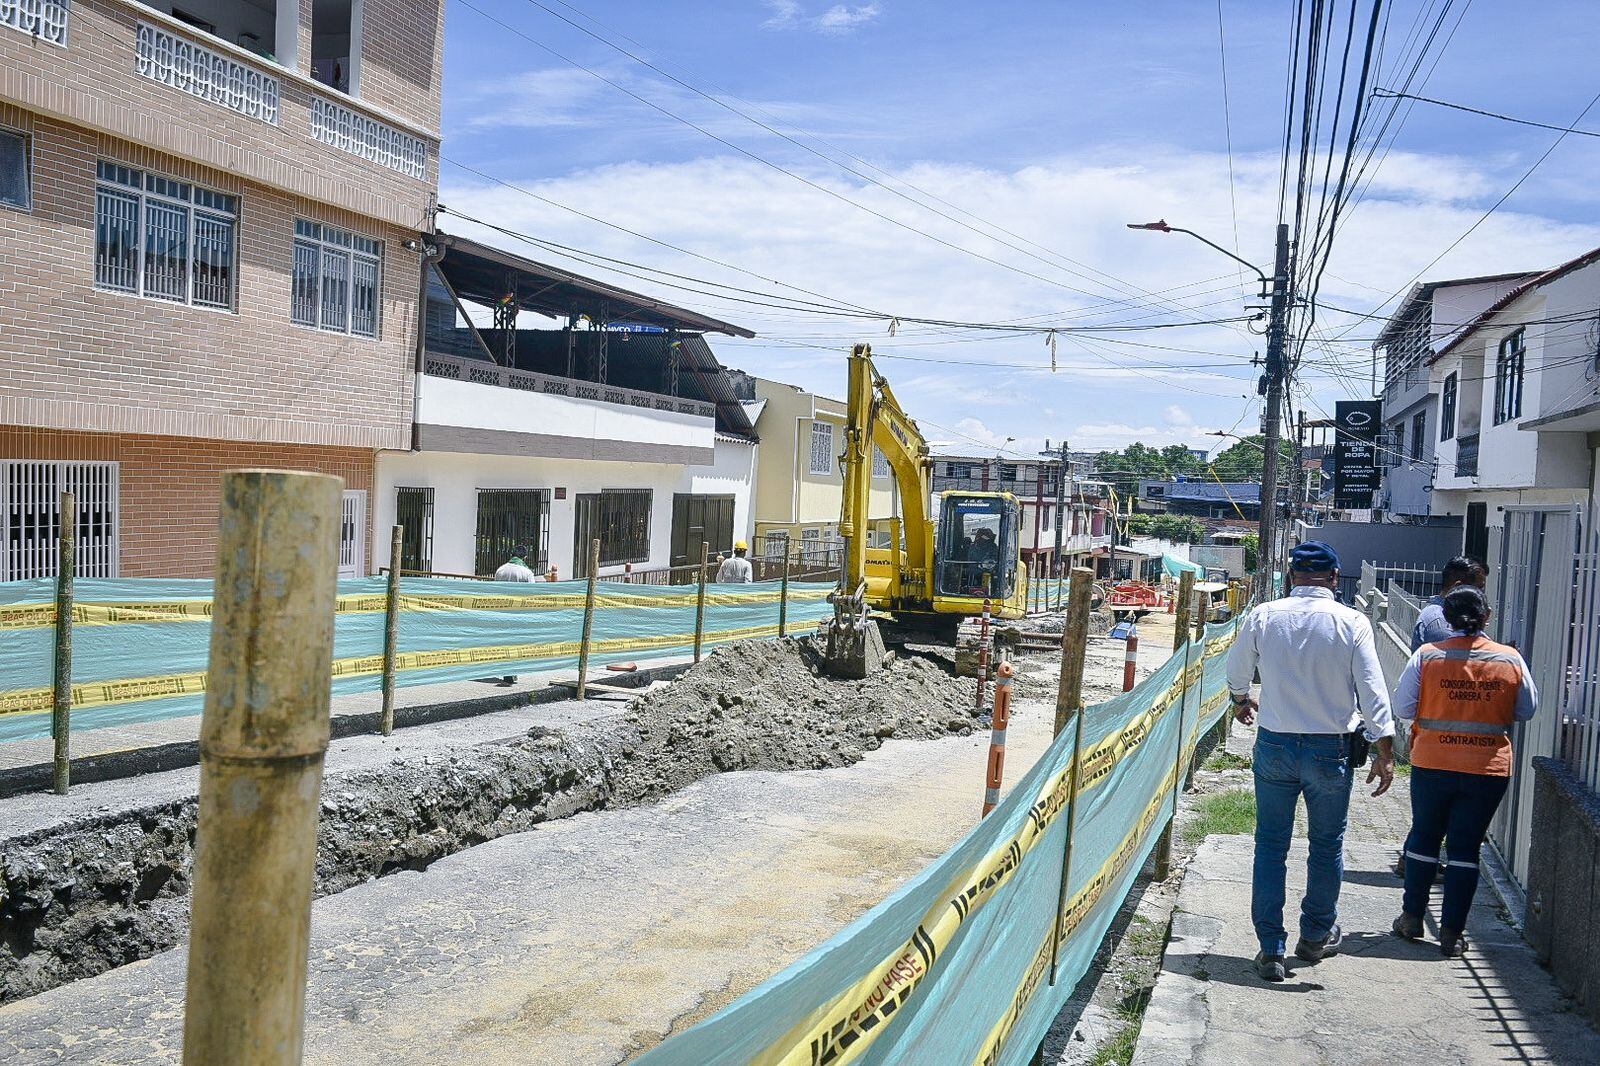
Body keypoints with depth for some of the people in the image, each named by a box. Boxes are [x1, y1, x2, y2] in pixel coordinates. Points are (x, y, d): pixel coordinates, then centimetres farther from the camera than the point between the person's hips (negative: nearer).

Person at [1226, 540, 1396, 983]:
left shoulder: (1263, 616, -3)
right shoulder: (1352, 623, -8)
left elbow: (1236, 670, 12)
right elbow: (1372, 690, -8)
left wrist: (1241, 701, 33)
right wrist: (1384, 751, -2)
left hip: (1274, 746, 1)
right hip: (1331, 750, -1)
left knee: (1271, 845, 8)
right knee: (1326, 845, 17)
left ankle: (1271, 949, 10)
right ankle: (1316, 936, 32)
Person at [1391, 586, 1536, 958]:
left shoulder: (1427, 655, -9)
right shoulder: (1511, 659, -4)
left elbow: (1402, 707, -5)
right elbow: (1527, 711, 8)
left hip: (1432, 764, 0)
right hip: (1489, 769, 1)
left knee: (1424, 836, 16)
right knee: (1465, 847, 8)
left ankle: (1412, 917, 26)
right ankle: (1452, 933, 12)